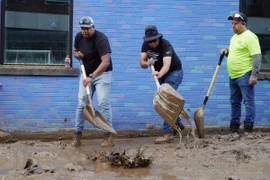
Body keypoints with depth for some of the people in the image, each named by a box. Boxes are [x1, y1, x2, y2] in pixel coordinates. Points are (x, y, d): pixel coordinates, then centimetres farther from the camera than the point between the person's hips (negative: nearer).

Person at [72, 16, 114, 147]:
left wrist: (92, 77, -41)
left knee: (103, 103, -13)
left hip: (102, 74, -6)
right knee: (82, 103, 1)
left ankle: (108, 136, -9)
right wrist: (77, 55, -9)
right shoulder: (79, 37, -1)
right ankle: (77, 134, 6)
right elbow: (75, 51, 18)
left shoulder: (101, 39, -24)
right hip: (86, 74, 6)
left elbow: (105, 62, -33)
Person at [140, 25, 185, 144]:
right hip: (161, 74, 8)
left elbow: (167, 64, -45)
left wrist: (159, 74, -65)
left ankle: (168, 133, -22)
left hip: (174, 72, -8)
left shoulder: (165, 45, -30)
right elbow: (142, 63, -16)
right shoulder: (146, 45, -10)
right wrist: (147, 63, -39)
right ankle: (177, 123, 41)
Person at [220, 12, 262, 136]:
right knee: (234, 102, 14)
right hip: (233, 75, 9)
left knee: (248, 102, -5)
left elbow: (257, 57, -17)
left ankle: (248, 126, -2)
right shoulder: (234, 37, 17)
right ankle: (234, 126, 21)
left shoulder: (249, 37, -11)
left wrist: (254, 75, -21)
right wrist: (226, 52, 8)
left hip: (245, 76, -9)